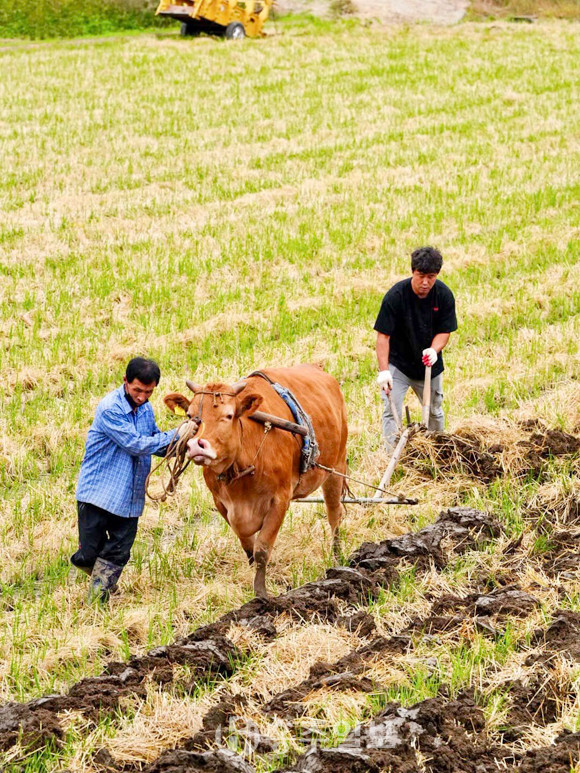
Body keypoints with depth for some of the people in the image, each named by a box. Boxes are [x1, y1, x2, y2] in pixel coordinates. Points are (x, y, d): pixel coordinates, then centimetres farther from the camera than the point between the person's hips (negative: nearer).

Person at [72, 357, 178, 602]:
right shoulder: (110, 409, -17)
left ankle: (96, 601, 18)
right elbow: (137, 445, -20)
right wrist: (176, 435, -17)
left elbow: (155, 443, 19)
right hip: (98, 491, -6)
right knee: (89, 554, -1)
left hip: (130, 497, 6)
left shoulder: (145, 408, 7)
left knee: (117, 554, 5)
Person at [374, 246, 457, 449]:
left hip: (429, 364, 4)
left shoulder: (444, 295, -12)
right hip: (397, 363, -4)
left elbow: (445, 331, -6)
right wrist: (383, 370, -29)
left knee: (434, 412, 17)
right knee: (391, 411, -13)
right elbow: (383, 335, -21)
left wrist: (433, 350, -29)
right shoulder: (395, 295, -23)